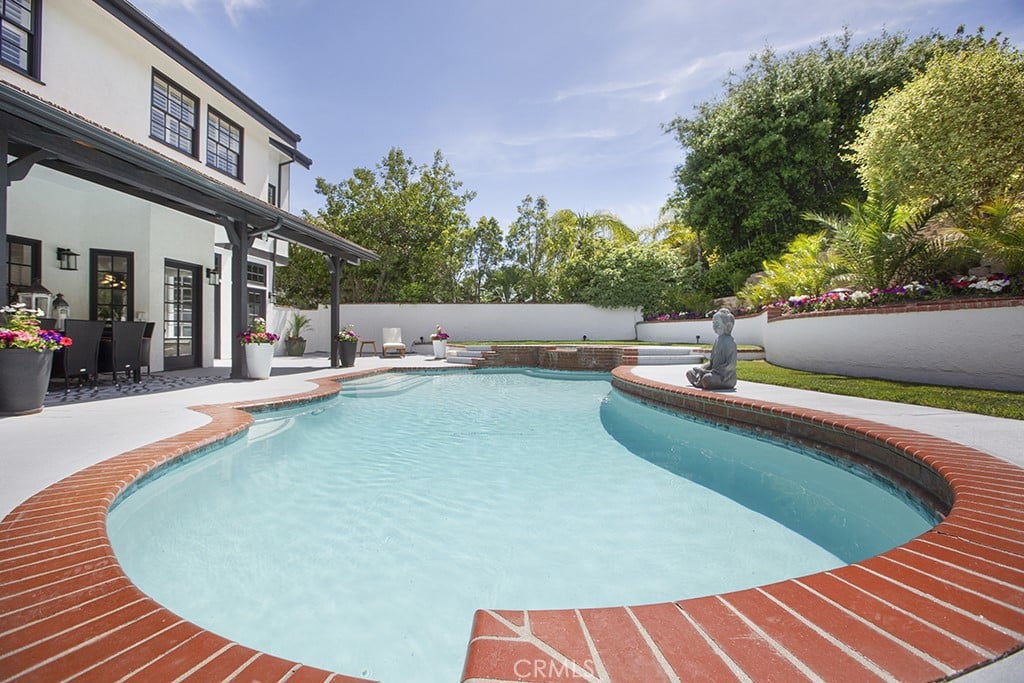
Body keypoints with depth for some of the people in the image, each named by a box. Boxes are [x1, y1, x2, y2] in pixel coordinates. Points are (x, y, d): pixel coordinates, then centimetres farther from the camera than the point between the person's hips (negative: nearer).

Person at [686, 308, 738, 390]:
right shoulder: (717, 340, 12)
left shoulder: (729, 342, -14)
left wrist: (711, 372, -23)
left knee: (707, 378, -37)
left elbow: (730, 365, -20)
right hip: (716, 374, 9)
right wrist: (702, 368, -2)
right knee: (690, 373, 5)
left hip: (727, 378, -9)